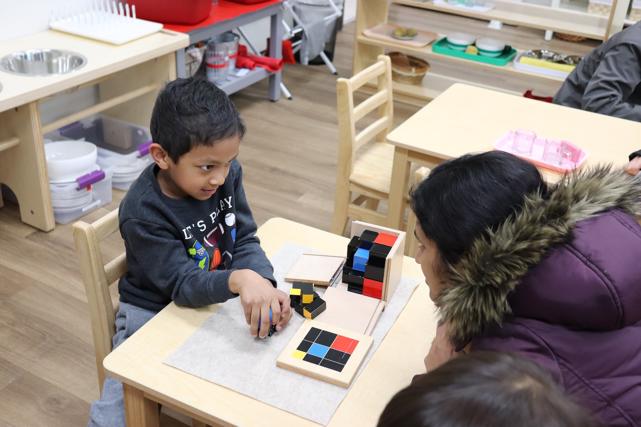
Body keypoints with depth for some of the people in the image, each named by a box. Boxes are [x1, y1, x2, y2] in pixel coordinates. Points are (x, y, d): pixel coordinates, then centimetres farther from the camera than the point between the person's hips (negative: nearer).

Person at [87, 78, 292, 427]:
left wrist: (263, 284, -31)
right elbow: (182, 284, -30)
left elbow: (245, 240, -10)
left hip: (216, 299, 5)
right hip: (155, 314, -4)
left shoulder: (227, 174, -13)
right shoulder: (142, 213, -27)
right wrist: (238, 279, -50)